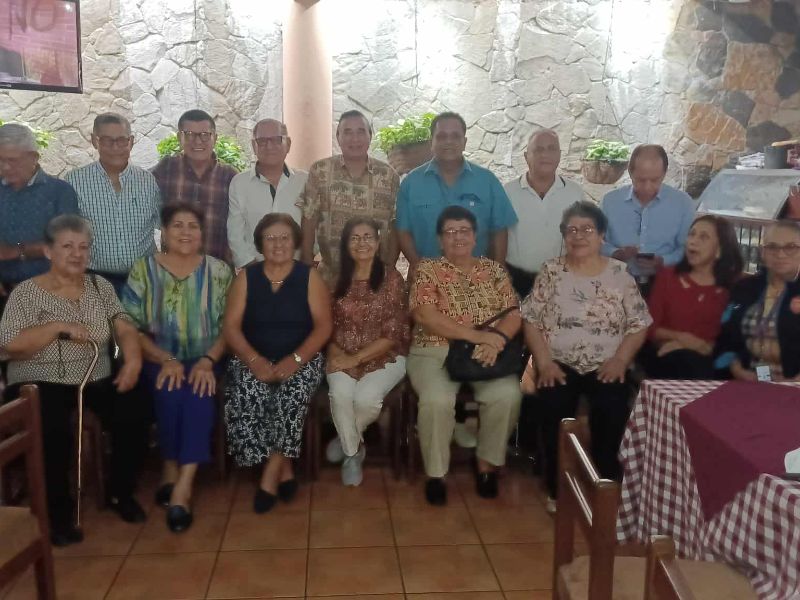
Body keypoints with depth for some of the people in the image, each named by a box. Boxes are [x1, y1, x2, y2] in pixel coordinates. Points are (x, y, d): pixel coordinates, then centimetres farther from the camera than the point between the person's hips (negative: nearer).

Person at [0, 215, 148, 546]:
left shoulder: (100, 286, 9)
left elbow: (124, 327, 2)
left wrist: (133, 360, -17)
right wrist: (58, 326, -21)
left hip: (97, 380, 4)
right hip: (42, 384, -3)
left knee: (134, 417, -20)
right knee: (55, 431, -31)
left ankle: (121, 492, 5)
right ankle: (58, 511, -6)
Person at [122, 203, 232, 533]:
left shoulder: (219, 271, 4)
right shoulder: (143, 270, 1)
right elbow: (130, 327, -3)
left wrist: (207, 361, -16)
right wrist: (166, 360, -17)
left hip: (205, 362, 0)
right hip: (160, 361, 0)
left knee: (200, 393, -29)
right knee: (172, 392, -30)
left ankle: (182, 486, -24)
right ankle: (173, 472, -7)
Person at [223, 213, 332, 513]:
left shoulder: (310, 277, 4)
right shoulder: (245, 277, 7)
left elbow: (323, 326, -4)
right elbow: (230, 326, -1)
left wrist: (295, 360, -19)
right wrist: (254, 360, -18)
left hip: (300, 360, -1)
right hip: (254, 359, 1)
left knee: (292, 392, -33)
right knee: (246, 395, -29)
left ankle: (271, 475, -20)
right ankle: (284, 470, -12)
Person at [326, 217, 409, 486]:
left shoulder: (391, 278, -5)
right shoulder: (337, 279, 5)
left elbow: (393, 334, -10)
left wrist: (356, 358, -16)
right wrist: (336, 354, -13)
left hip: (385, 356, -2)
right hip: (343, 356, 2)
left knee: (366, 398, -28)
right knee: (340, 394, -28)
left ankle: (346, 439, 7)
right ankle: (353, 451, -1)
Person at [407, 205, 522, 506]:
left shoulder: (494, 269, 14)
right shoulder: (427, 269, 4)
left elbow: (514, 313, 5)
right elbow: (424, 316, -10)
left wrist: (496, 339, -18)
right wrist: (476, 335, -17)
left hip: (486, 354, 3)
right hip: (434, 352, -2)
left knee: (507, 395, -26)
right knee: (437, 400, -32)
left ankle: (487, 463, -1)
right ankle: (435, 473, -9)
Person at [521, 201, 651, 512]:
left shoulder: (620, 274, 6)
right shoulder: (551, 271, 6)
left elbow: (639, 324, 5)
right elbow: (531, 320, 2)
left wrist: (620, 360, -11)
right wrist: (544, 362, -10)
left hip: (605, 367, 0)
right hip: (560, 365, 0)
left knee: (611, 410, -27)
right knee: (553, 406, -27)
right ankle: (557, 490, -7)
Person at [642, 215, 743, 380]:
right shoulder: (668, 276, 15)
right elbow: (650, 327, 6)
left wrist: (705, 347, -17)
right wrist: (680, 337, -12)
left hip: (708, 361, -1)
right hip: (666, 357, 1)